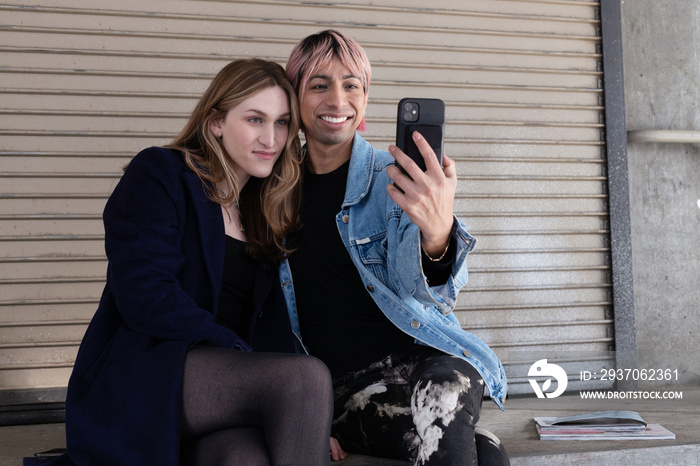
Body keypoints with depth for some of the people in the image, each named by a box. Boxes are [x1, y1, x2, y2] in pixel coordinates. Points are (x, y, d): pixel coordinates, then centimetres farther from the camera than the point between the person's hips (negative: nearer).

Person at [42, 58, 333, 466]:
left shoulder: (260, 212, 20)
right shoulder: (159, 173, 1)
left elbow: (269, 327, 13)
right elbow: (144, 295, -13)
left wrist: (310, 425, -2)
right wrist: (241, 353, -16)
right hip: (140, 380, -5)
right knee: (308, 377, -28)